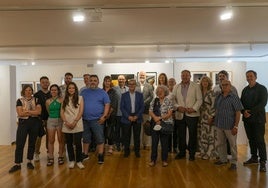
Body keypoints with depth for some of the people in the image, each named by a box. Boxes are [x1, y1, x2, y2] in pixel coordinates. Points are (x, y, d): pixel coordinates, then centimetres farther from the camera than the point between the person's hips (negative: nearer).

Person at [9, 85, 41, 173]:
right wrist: (33, 112, -11)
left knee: (32, 143, 8)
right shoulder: (20, 101, 1)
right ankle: (17, 164, 4)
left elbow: (39, 111, -7)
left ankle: (29, 162, 19)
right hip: (23, 123, -2)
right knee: (19, 144, -3)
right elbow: (20, 113, -10)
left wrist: (27, 111, -14)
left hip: (34, 123, 2)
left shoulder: (36, 100, 6)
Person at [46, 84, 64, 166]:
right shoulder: (48, 101, 6)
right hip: (51, 120, 3)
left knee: (60, 140, 2)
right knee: (51, 140, 3)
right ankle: (50, 158, 10)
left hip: (60, 120, -2)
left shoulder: (62, 100, -4)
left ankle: (60, 157, 14)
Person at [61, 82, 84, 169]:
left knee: (78, 143, -4)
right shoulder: (64, 99, 11)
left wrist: (74, 122, -12)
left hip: (77, 125, -2)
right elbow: (62, 112, 6)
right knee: (69, 143, 8)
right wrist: (66, 122, -9)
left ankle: (79, 161, 10)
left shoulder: (80, 98, 4)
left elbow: (81, 111, -3)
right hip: (66, 126, 2)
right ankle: (71, 160, 21)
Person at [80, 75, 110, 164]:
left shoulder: (102, 92, 2)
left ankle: (100, 156, 8)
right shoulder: (84, 92, 11)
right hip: (85, 120, 3)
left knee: (100, 138, -2)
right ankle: (85, 154, 27)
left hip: (97, 120, -3)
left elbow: (107, 105, -2)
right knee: (85, 138, 14)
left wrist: (104, 116, -12)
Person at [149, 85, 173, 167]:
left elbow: (169, 114, -8)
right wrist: (155, 118, -16)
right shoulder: (154, 101, 8)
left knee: (164, 143, 6)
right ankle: (153, 160, 17)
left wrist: (160, 118, -15)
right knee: (154, 142, 6)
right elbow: (150, 111, 2)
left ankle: (164, 160, 19)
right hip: (155, 124, 3)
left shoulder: (168, 101, -2)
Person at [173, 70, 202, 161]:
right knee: (181, 135, 9)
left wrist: (193, 108, -14)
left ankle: (192, 153, 17)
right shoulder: (176, 87, 10)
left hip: (192, 114, -2)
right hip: (180, 114, 2)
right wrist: (178, 107, -10)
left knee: (192, 135, 4)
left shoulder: (196, 86, 3)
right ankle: (182, 152, 23)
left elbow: (199, 100, -2)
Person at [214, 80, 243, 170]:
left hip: (230, 125, -5)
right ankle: (223, 159, 30)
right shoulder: (218, 97, 8)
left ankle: (234, 162, 19)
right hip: (219, 125, 5)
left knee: (232, 144, 5)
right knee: (220, 143, 14)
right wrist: (213, 119, 7)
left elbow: (238, 112, -10)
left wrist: (236, 126, -14)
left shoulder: (234, 97, -8)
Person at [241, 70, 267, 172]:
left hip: (258, 119, -5)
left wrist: (250, 112, -18)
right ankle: (254, 158, 22)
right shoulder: (245, 90, 14)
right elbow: (241, 102, 11)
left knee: (260, 140, -4)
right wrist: (244, 111, -9)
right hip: (247, 119, 5)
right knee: (251, 139, 11)